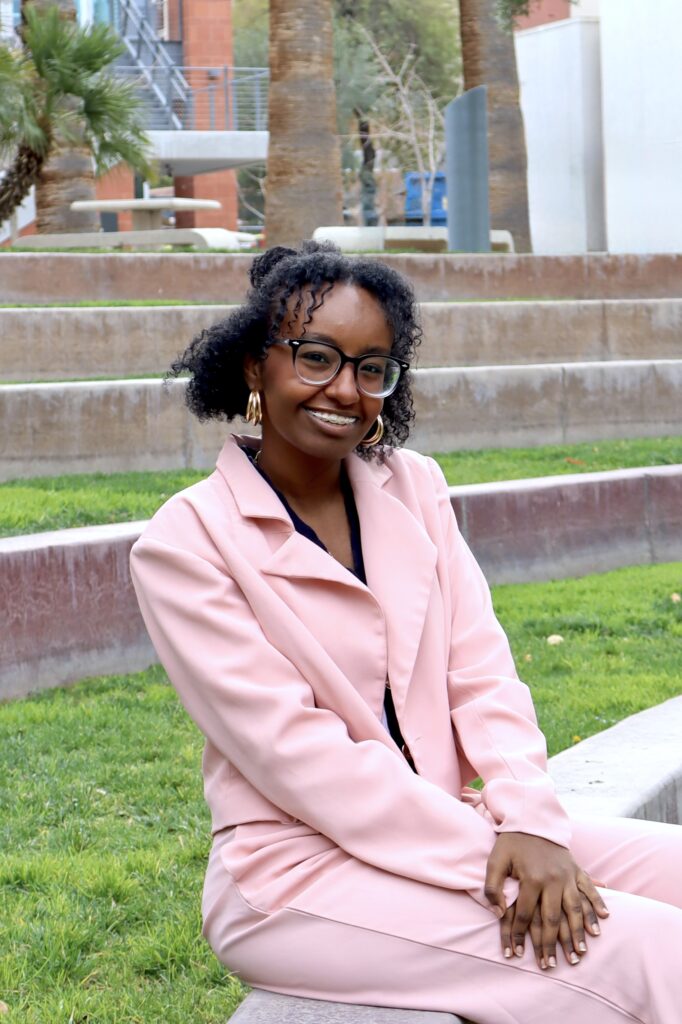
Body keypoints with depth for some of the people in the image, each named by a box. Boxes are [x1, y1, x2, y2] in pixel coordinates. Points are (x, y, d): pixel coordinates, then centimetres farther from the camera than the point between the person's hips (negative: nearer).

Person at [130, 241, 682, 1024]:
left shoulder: (411, 487, 10)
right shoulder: (183, 546, -8)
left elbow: (480, 672, 3)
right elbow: (293, 752, -15)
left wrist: (528, 823, -15)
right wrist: (483, 860, -20)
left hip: (448, 825, 6)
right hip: (298, 872, -6)